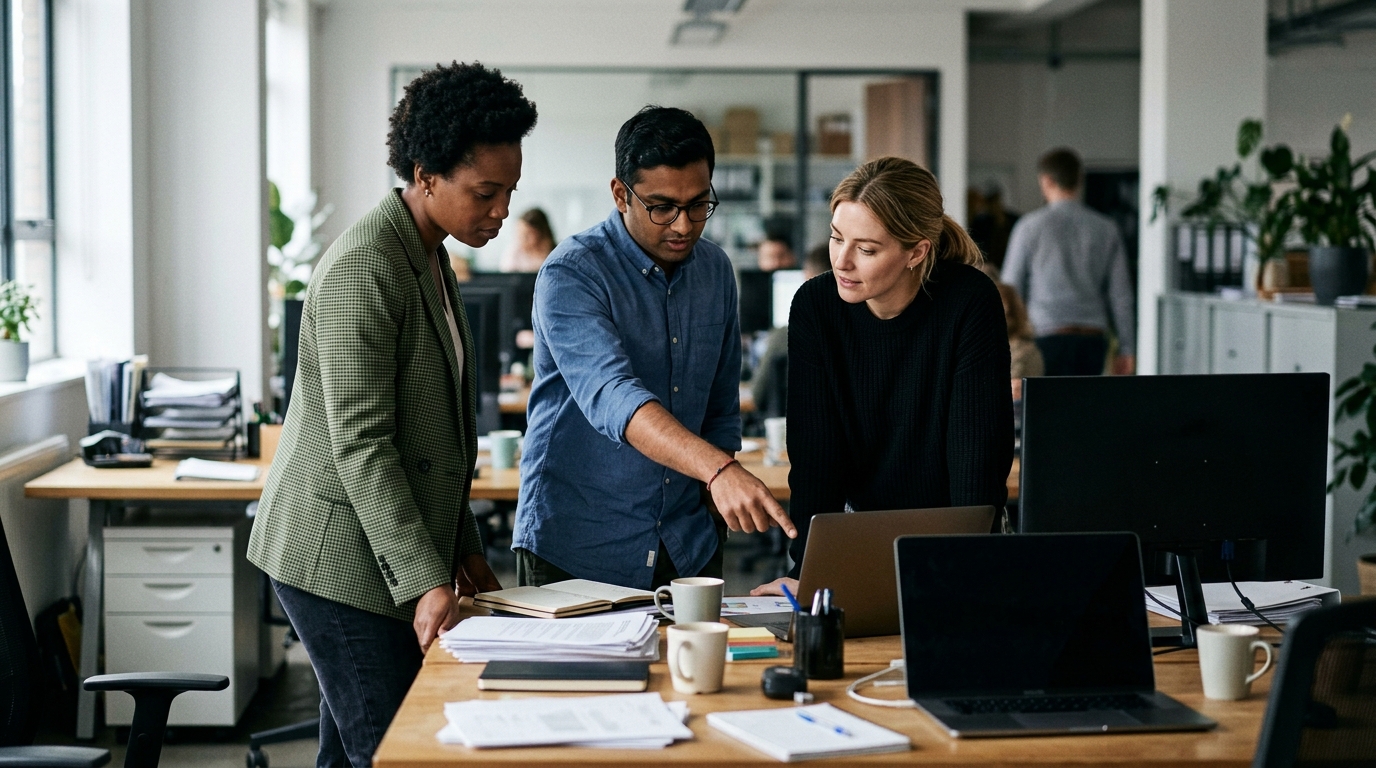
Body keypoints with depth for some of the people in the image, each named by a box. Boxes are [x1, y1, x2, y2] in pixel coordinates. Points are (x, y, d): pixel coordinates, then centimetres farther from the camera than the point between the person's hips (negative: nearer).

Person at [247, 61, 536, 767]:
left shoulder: (429, 257, 14)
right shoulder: (363, 267, -18)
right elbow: (360, 445, -23)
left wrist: (462, 548, 20)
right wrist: (424, 582, -27)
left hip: (388, 556, 10)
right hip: (339, 556, -10)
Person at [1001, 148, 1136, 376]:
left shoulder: (1030, 226, -1)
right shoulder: (1106, 229, 7)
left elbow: (1011, 289, 2)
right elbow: (1120, 294, 7)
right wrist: (1126, 348, 12)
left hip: (1048, 338, -3)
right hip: (1093, 338, 3)